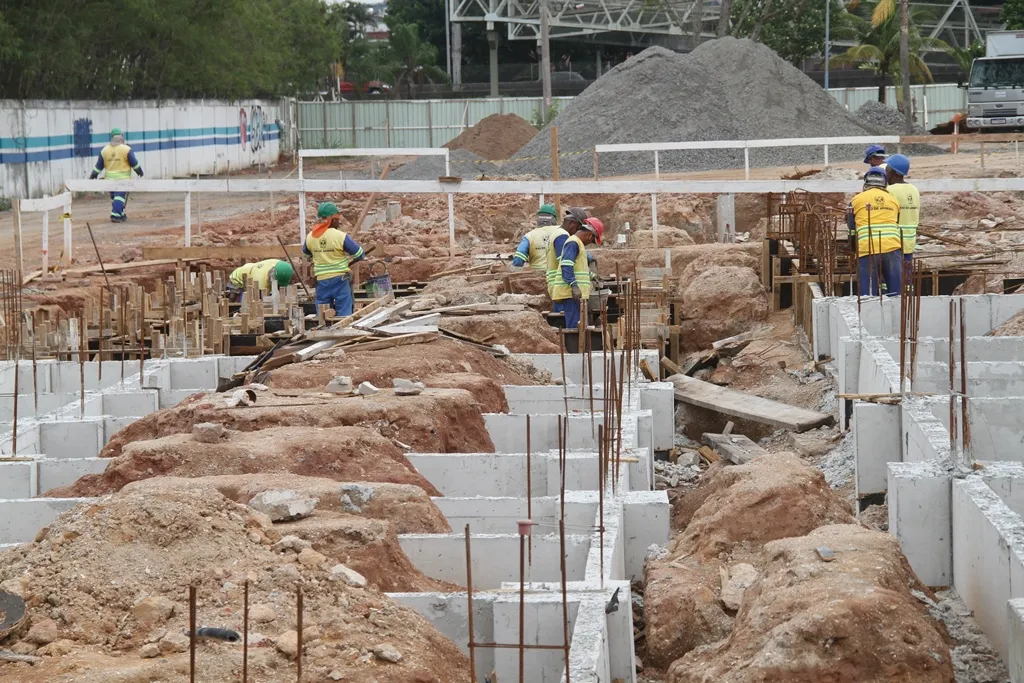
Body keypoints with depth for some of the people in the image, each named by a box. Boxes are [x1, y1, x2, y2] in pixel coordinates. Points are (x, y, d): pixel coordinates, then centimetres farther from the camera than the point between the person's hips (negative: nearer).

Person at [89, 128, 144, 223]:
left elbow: (99, 165, 9)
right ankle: (115, 215, -15)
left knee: (114, 197, 15)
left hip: (110, 179, 4)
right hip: (123, 179, -4)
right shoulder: (126, 150, -7)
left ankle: (121, 215, 22)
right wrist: (139, 171, 13)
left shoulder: (104, 150, 4)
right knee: (120, 197, -5)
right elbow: (134, 163, -3)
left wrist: (93, 175, 20)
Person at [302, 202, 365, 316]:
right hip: (339, 280, -4)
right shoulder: (340, 236, -15)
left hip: (322, 281, 4)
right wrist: (349, 263, 12)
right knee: (344, 314, 1)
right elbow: (359, 255, -7)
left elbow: (305, 252, 19)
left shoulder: (310, 237, -1)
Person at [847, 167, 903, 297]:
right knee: (897, 291, 5)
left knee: (868, 293, 0)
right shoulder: (894, 200, 17)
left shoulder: (857, 200, 10)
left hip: (867, 251, -2)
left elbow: (851, 229, 17)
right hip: (892, 248, 2)